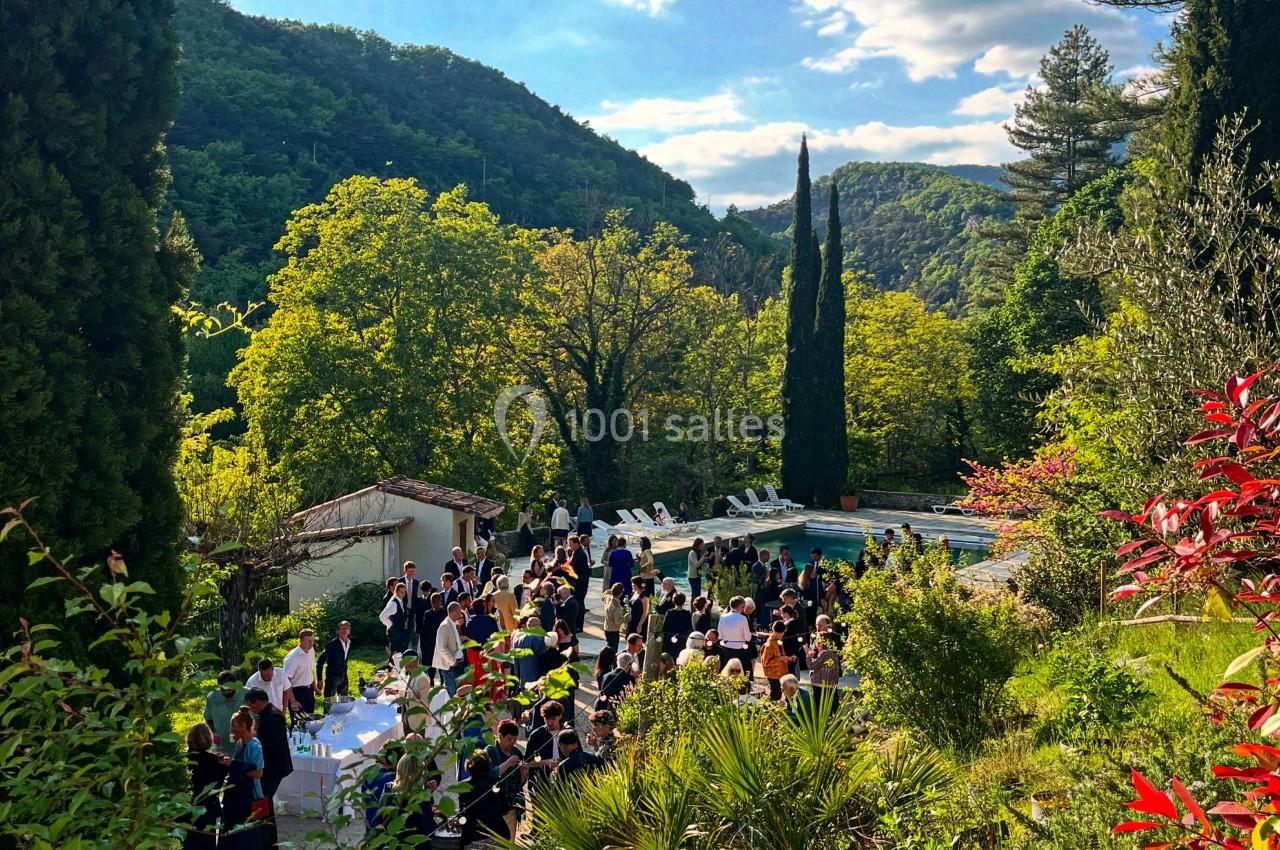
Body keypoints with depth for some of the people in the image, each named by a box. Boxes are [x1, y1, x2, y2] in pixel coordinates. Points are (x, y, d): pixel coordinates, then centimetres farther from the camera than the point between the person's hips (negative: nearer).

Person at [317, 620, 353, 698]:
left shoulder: (349, 643, 3)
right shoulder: (332, 643, -16)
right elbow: (320, 662, -15)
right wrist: (320, 680, -16)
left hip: (343, 678, 6)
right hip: (332, 677, -6)